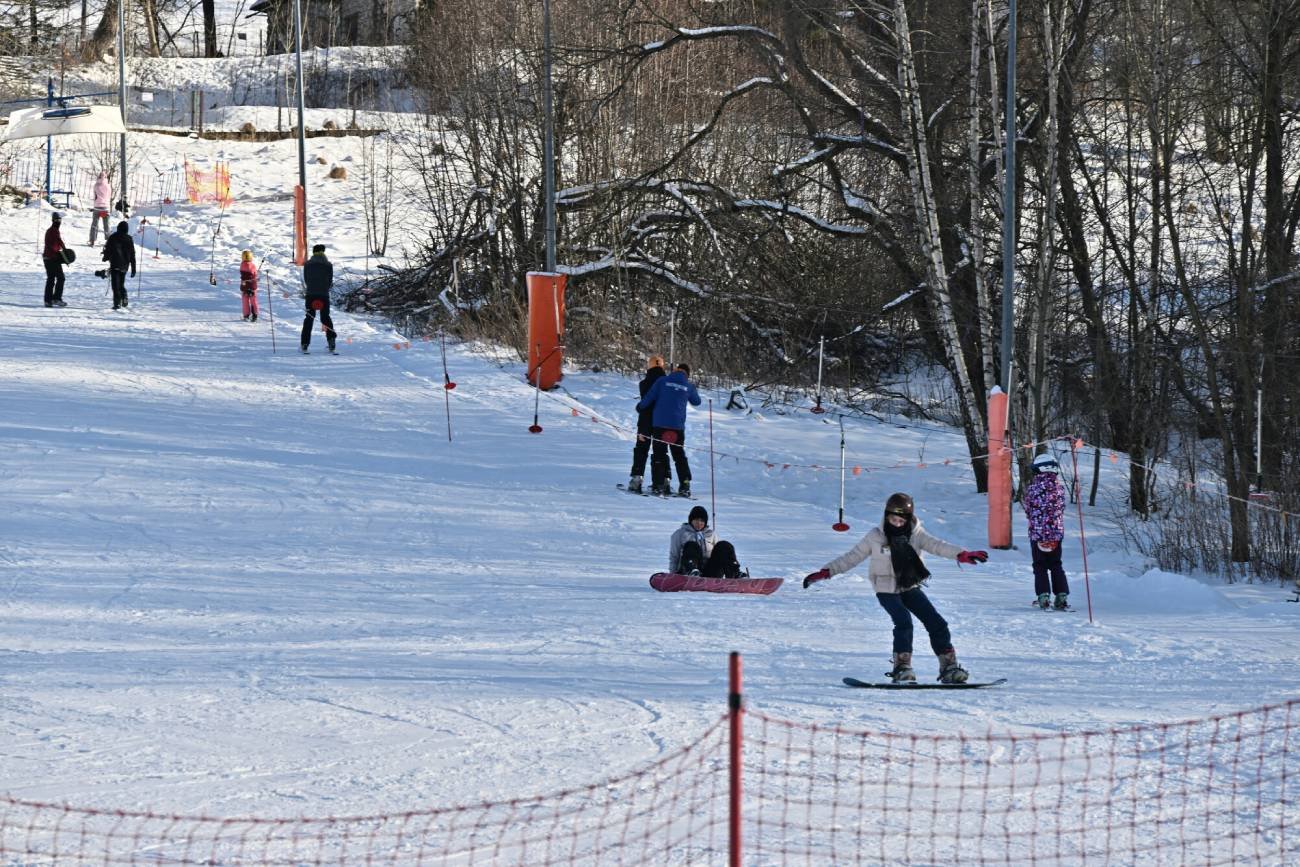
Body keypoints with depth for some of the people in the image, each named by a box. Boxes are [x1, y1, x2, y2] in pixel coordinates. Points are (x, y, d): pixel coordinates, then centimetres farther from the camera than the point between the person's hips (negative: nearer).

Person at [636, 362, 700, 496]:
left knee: (659, 454, 5)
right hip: (678, 425, 2)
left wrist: (640, 407, 14)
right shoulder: (688, 386, 3)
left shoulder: (662, 381, -3)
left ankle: (659, 485, -4)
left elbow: (649, 397, -3)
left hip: (659, 424, -2)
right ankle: (685, 485, 4)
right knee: (679, 455, 12)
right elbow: (697, 402, 19)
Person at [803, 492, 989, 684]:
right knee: (904, 622, -25)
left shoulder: (916, 534, -3)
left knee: (936, 623, -4)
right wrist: (826, 572, -4)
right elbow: (852, 557, 1)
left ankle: (948, 666, 5)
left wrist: (961, 554, -36)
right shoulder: (875, 537, -6)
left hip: (910, 588, 3)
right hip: (887, 590, -3)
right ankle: (901, 667, -19)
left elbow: (936, 545, -18)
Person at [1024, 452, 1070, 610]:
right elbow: (1061, 508, 7)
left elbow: (1028, 509, -1)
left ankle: (1043, 596, -4)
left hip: (1037, 532, -3)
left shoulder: (1033, 487, -10)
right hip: (1056, 532, 3)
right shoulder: (1059, 487, -1)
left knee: (1040, 566, 6)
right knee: (1056, 565, 13)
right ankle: (1062, 596, 5)